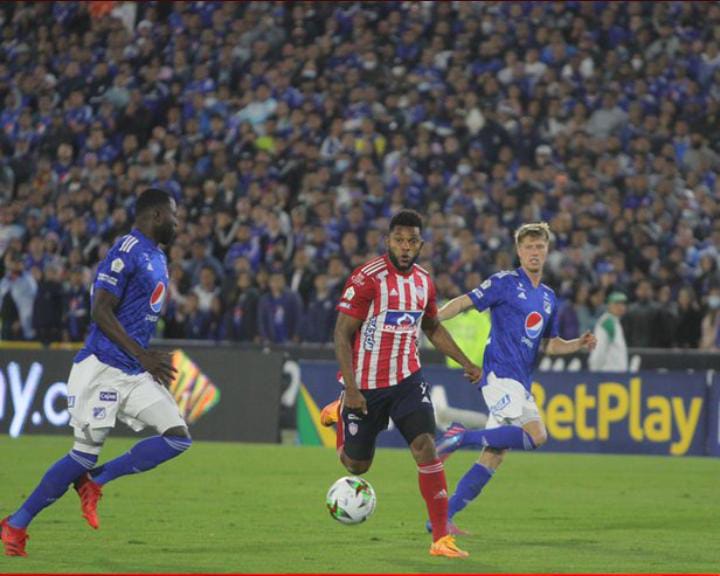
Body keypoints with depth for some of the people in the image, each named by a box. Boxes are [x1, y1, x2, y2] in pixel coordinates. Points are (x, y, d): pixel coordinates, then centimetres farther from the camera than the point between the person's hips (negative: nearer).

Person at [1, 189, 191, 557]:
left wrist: (150, 360, 21)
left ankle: (94, 481, 4)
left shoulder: (157, 258, 16)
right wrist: (142, 356, -23)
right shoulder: (126, 252, -13)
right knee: (86, 453, -6)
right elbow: (101, 312, -19)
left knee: (178, 438, -5)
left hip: (137, 374, 9)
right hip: (102, 369, -9)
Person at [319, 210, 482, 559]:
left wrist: (465, 363, 16)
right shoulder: (367, 278, -15)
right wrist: (350, 387, -21)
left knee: (426, 448, -16)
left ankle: (441, 538, -15)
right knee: (357, 465, 10)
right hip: (366, 385, -4)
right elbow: (342, 334, -14)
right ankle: (340, 413, 43)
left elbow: (432, 327, 23)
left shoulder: (424, 281, 4)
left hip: (407, 379, 4)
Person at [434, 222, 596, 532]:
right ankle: (464, 437, -14)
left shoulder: (549, 298, 20)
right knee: (536, 435, -24)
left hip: (521, 383, 7)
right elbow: (464, 302, -5)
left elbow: (549, 344, 27)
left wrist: (579, 344, 9)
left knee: (493, 456, 3)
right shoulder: (505, 283, -1)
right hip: (500, 373, -7)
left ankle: (442, 516, 6)